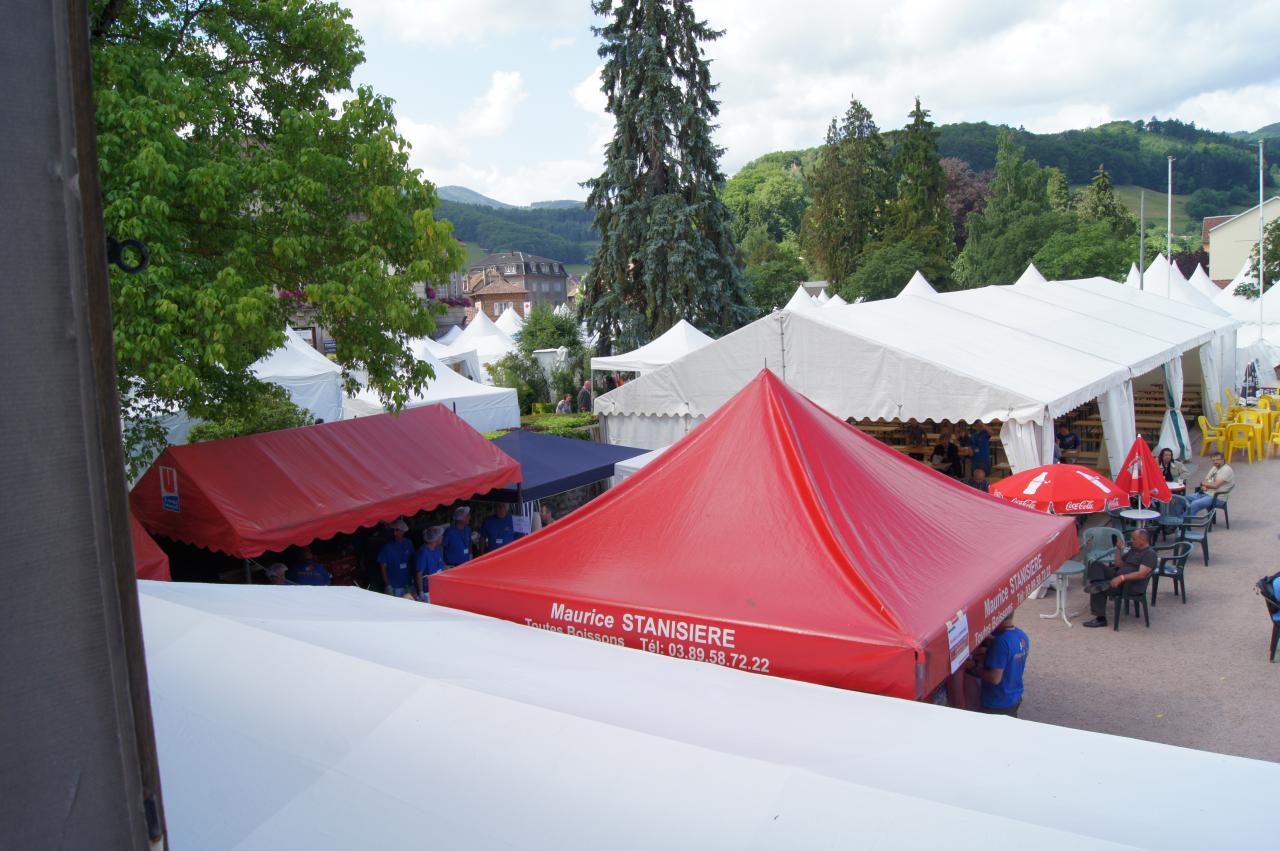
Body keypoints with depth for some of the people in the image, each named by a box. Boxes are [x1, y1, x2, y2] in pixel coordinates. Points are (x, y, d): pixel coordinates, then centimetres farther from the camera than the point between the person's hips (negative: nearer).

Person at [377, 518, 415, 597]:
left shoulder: (408, 544, 0)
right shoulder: (387, 547, -11)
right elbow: (383, 567, -8)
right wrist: (388, 586, -12)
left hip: (406, 585, 4)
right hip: (393, 587, -3)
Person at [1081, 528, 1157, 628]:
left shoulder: (1150, 554, -12)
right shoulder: (1133, 550, 17)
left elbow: (1141, 574, -25)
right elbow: (1119, 565, 20)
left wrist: (1121, 578, -32)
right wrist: (1119, 549, 7)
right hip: (1118, 577, 9)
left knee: (1098, 590, -22)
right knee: (1096, 563, -4)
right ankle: (1097, 585, -26)